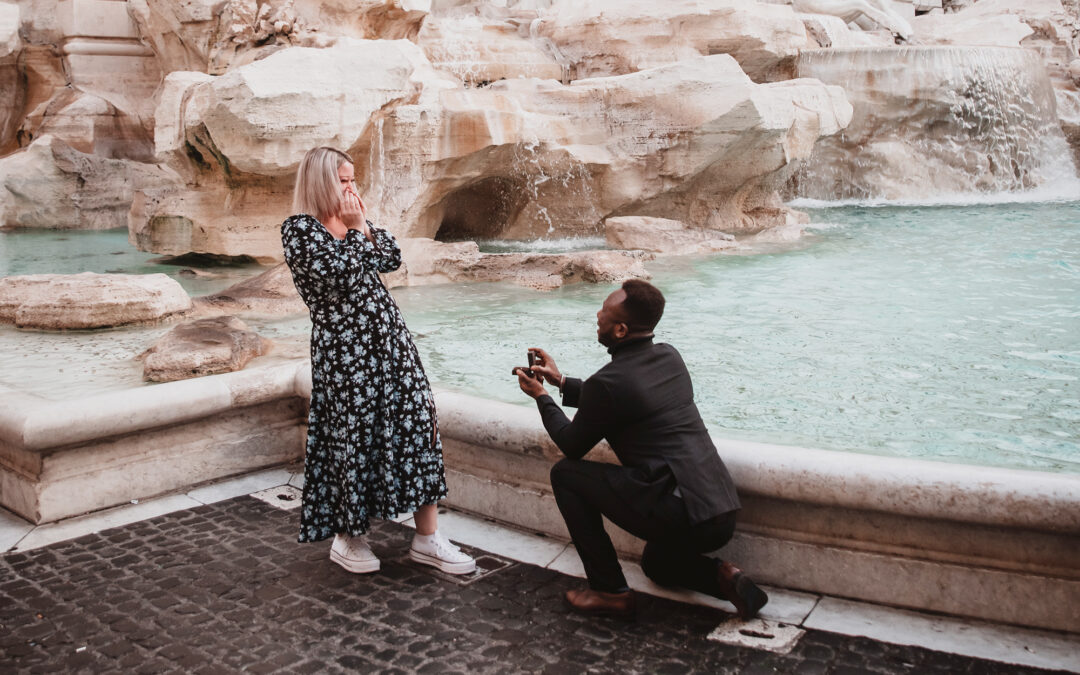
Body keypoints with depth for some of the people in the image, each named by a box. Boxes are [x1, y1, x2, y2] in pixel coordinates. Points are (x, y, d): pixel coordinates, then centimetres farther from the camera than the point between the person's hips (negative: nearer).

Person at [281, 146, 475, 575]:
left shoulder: (350, 222, 16)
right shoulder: (300, 229, -7)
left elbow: (391, 259, 10)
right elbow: (340, 272, -20)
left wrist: (364, 223, 2)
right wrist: (354, 228, -9)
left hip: (388, 338, 7)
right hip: (344, 347, -7)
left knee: (417, 421, 2)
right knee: (352, 437, 2)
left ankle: (427, 537, 11)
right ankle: (347, 539, 22)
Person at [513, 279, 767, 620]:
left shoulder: (607, 382, -13)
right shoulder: (669, 356, 10)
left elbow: (572, 446, 5)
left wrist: (541, 396, 18)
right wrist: (561, 381, 31)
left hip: (679, 517, -9)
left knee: (565, 473, 4)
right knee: (655, 564, 37)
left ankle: (609, 591, 7)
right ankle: (722, 576, 9)